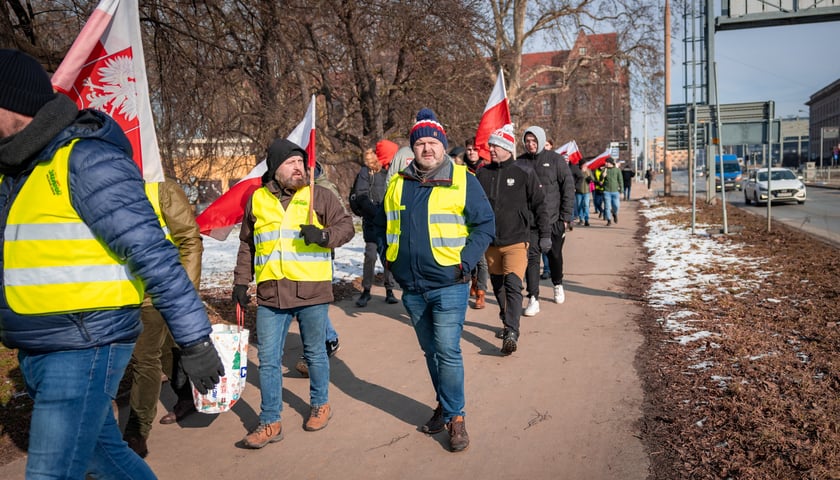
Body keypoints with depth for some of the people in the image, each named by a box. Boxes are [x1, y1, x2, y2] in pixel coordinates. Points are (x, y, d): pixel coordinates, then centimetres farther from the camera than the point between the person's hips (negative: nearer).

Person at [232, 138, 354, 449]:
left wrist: (324, 235, -19)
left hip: (312, 292, -2)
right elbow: (247, 245, 16)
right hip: (270, 293, 2)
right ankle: (270, 423, 19)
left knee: (315, 353, 14)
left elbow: (346, 226, 0)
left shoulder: (320, 196, 0)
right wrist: (241, 281, 12)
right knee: (268, 360, 5)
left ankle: (320, 405, 36)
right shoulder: (257, 199, 8)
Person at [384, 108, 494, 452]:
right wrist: (390, 259, 8)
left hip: (448, 285, -5)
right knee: (430, 352, 16)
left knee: (448, 351, -6)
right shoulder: (398, 185, 8)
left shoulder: (462, 180, -4)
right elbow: (386, 225, 20)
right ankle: (445, 406, 32)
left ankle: (454, 417, 10)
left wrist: (466, 261, -13)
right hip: (411, 288, 5)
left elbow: (485, 224, -3)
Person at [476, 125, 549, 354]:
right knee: (498, 286, 16)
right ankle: (507, 322, 37)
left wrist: (545, 235, 0)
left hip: (516, 241, -4)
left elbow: (540, 205, 1)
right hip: (490, 242, 4)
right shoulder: (483, 174, 4)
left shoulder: (524, 173, -4)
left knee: (513, 285, -17)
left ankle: (511, 333, -18)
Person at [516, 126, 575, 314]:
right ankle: (533, 299, -1)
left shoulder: (555, 159, -3)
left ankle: (558, 285, 41)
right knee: (532, 257, -6)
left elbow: (568, 188, -3)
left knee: (555, 255, 16)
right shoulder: (520, 162, 2)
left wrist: (565, 217, -7)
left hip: (553, 219, 0)